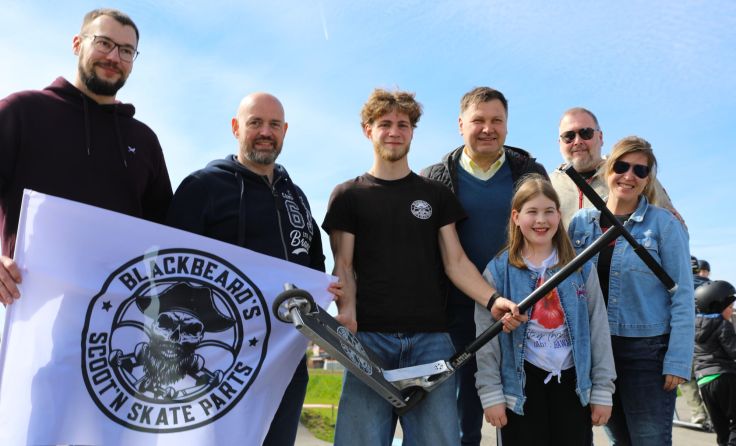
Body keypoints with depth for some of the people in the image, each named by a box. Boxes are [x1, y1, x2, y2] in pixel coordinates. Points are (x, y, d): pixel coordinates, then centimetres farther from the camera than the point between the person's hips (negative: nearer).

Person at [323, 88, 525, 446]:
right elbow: (344, 266, 3)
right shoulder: (348, 196, 11)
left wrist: (492, 300, -9)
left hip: (431, 338, 2)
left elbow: (455, 261, 9)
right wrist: (346, 311, -18)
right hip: (369, 336, -1)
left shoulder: (436, 194, 16)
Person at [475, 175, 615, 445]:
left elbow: (599, 331, 3)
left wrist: (603, 390, 1)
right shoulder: (498, 270, -4)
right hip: (521, 384, -2)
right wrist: (490, 392, -7)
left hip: (573, 382, 2)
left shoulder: (581, 267, 2)